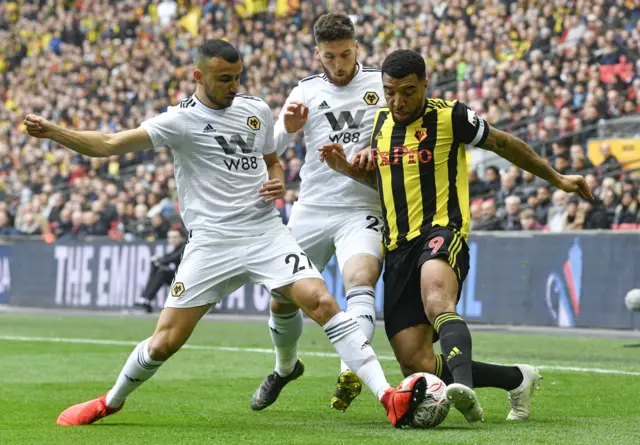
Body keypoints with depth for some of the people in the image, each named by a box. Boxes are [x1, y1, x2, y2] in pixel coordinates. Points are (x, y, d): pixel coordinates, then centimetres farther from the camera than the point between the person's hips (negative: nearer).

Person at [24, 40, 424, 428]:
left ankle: (387, 395, -20)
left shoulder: (257, 110, 10)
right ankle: (111, 401, 28)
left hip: (267, 233, 3)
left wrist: (279, 183, 4)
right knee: (165, 342, -1)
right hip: (211, 243, -3)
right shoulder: (181, 120, -5)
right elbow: (109, 145, -13)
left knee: (322, 302, -18)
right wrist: (51, 131, -26)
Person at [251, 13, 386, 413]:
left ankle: (350, 373, -45)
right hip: (312, 211, 3)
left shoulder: (381, 84, 1)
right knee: (282, 300, 9)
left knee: (361, 278, -30)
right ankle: (286, 366, 38)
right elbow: (268, 150, 1)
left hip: (362, 211, -3)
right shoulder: (306, 92, 6)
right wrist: (287, 128, -21)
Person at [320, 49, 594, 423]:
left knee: (437, 303, -41)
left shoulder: (451, 117, -2)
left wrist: (557, 179, 19)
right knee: (416, 367, -5)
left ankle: (463, 386, -63)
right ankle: (518, 379, 13)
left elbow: (505, 144, 11)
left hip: (442, 234, -6)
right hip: (398, 249, 6)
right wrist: (345, 167, 9)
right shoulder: (380, 121, 15)